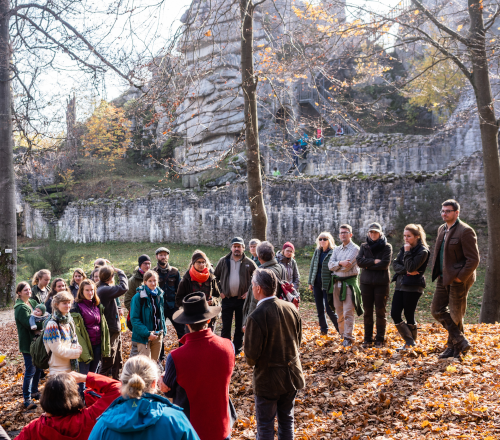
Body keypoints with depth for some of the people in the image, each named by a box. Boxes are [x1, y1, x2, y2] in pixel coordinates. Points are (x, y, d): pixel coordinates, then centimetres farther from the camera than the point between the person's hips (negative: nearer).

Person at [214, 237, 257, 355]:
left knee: (240, 327, 9)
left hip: (242, 299, 0)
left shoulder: (249, 263, -2)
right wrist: (220, 291, 1)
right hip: (227, 299, 0)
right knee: (226, 327, 4)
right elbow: (215, 277, 10)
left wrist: (250, 291, -4)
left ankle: (237, 350, 21)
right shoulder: (223, 261, 1)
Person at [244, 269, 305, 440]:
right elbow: (298, 341, 6)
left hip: (268, 379, -6)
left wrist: (252, 362, 3)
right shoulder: (291, 308, -5)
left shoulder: (256, 317, -25)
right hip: (291, 374, 6)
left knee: (265, 426, 10)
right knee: (286, 419, 21)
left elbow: (251, 353, -19)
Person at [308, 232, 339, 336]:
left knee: (329, 308, -7)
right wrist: (310, 282, 13)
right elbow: (312, 266, 15)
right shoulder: (317, 251, 9)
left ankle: (340, 329, 6)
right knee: (319, 308, 10)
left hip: (327, 284, -6)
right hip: (316, 283, 6)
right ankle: (323, 329, 23)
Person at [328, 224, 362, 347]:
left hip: (349, 283, -6)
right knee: (339, 312, 10)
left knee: (348, 312, -9)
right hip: (337, 283, 6)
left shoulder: (355, 249, -4)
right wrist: (340, 263, -15)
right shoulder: (337, 249, 16)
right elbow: (330, 265, 2)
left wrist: (336, 265, -3)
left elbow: (347, 266, -15)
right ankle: (342, 334, 21)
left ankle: (349, 337, -6)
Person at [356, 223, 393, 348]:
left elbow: (385, 264, -11)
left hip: (381, 282, -3)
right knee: (367, 312, 6)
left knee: (380, 312, -1)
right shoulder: (364, 246, 11)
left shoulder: (386, 247, 3)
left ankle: (380, 339, 7)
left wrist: (368, 266, -7)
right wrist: (374, 261, -13)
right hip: (366, 282, 3)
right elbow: (359, 261, -5)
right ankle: (368, 338, 14)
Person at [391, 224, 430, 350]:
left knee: (409, 316, 0)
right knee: (394, 314, 0)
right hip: (400, 285, 7)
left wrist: (407, 252, -14)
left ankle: (411, 344, 16)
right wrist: (406, 271, -12)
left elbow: (411, 267, -19)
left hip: (413, 287, -7)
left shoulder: (423, 251, -10)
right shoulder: (403, 248, 12)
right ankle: (409, 341, 11)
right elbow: (395, 264, 3)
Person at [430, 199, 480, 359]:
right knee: (437, 310, 7)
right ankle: (461, 342, 15)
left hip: (458, 279, -8)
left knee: (455, 315, 2)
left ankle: (454, 348, 17)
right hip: (444, 278, 9)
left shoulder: (465, 231, -15)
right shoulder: (441, 229, 12)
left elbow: (474, 259, -17)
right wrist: (436, 272, 10)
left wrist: (460, 277, -17)